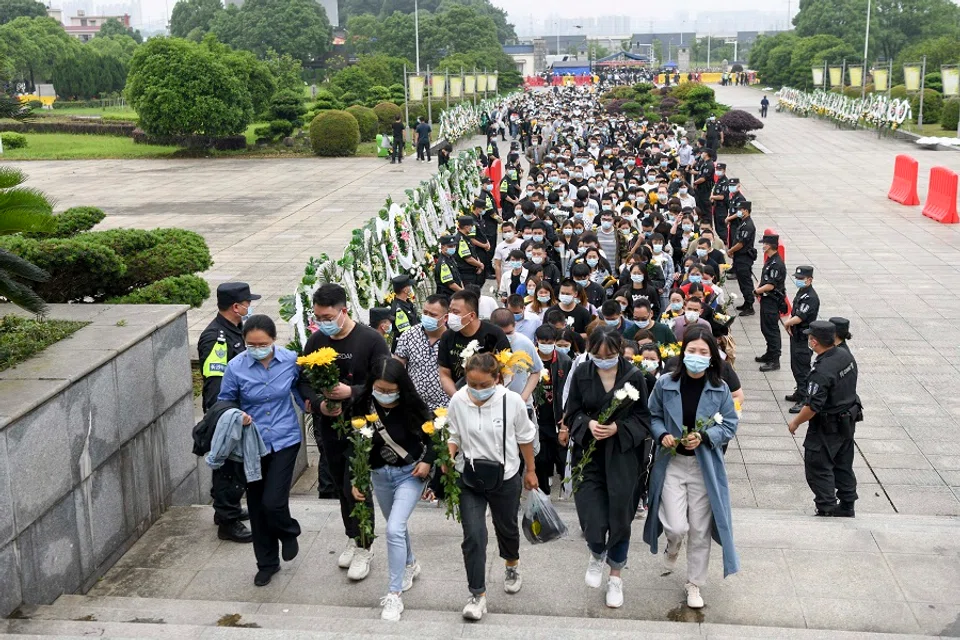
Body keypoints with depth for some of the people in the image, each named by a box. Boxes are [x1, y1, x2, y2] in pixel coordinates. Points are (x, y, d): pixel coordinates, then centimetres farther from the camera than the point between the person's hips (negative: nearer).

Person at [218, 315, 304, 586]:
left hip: (284, 440, -1)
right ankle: (267, 563, 29)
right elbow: (224, 402, -1)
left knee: (273, 501, -12)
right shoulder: (236, 367, -12)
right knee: (257, 506, 10)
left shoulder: (291, 360, -9)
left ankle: (289, 533, 24)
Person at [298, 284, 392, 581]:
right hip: (328, 426, 5)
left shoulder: (371, 340, -13)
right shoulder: (316, 341, 0)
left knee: (356, 488, -5)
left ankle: (364, 547, 12)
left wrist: (351, 392, -27)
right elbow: (304, 381, 7)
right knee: (341, 486, 16)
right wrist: (319, 403, -12)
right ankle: (353, 538, 34)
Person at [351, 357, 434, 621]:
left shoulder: (411, 406, -17)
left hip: (410, 473, -4)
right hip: (379, 475, 4)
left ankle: (394, 594, -4)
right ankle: (410, 564, 50)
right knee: (396, 527, 21)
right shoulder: (364, 407, -12)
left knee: (394, 530, -15)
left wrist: (428, 461, -13)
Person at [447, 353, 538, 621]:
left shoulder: (512, 401, -18)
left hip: (505, 478, 0)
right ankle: (478, 595, 6)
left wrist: (531, 471, 8)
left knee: (507, 528, 22)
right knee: (473, 536, -8)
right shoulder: (458, 401, -15)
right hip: (469, 479, 0)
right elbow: (454, 436, 0)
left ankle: (512, 567, 52)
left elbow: (525, 438, -2)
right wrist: (449, 456, -20)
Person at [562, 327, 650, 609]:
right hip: (589, 454, 1)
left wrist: (618, 428, -18)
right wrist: (588, 424, -17)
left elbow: (642, 417, -1)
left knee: (620, 517, 7)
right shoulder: (581, 374, -3)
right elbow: (572, 412, 3)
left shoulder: (634, 376, -7)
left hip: (622, 456, 0)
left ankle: (615, 576, 29)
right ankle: (597, 554, 30)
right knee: (592, 519, -6)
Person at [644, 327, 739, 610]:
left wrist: (704, 437, -18)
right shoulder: (665, 383, -6)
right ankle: (673, 547, 30)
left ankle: (694, 585, 27)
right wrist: (662, 435, -14)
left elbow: (729, 426, -1)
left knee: (700, 530, 8)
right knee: (677, 527, -9)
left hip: (705, 466, 1)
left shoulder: (720, 389, -5)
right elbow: (652, 416, 5)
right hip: (672, 463, -1)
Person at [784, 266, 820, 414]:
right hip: (796, 336, 10)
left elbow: (799, 317, -28)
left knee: (802, 368, -6)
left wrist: (788, 322, -10)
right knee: (795, 366, 20)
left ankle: (804, 400, -1)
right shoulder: (801, 292, 9)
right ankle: (799, 393, 34)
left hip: (804, 339, -10)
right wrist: (789, 322, -1)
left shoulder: (811, 298, -22)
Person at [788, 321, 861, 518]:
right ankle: (847, 506, 29)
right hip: (849, 420, 9)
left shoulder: (822, 372, -30)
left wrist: (795, 422, -11)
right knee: (844, 465, 19)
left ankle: (827, 510, 8)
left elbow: (812, 407, -27)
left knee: (818, 468, 5)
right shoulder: (846, 356, -4)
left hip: (827, 427, -9)